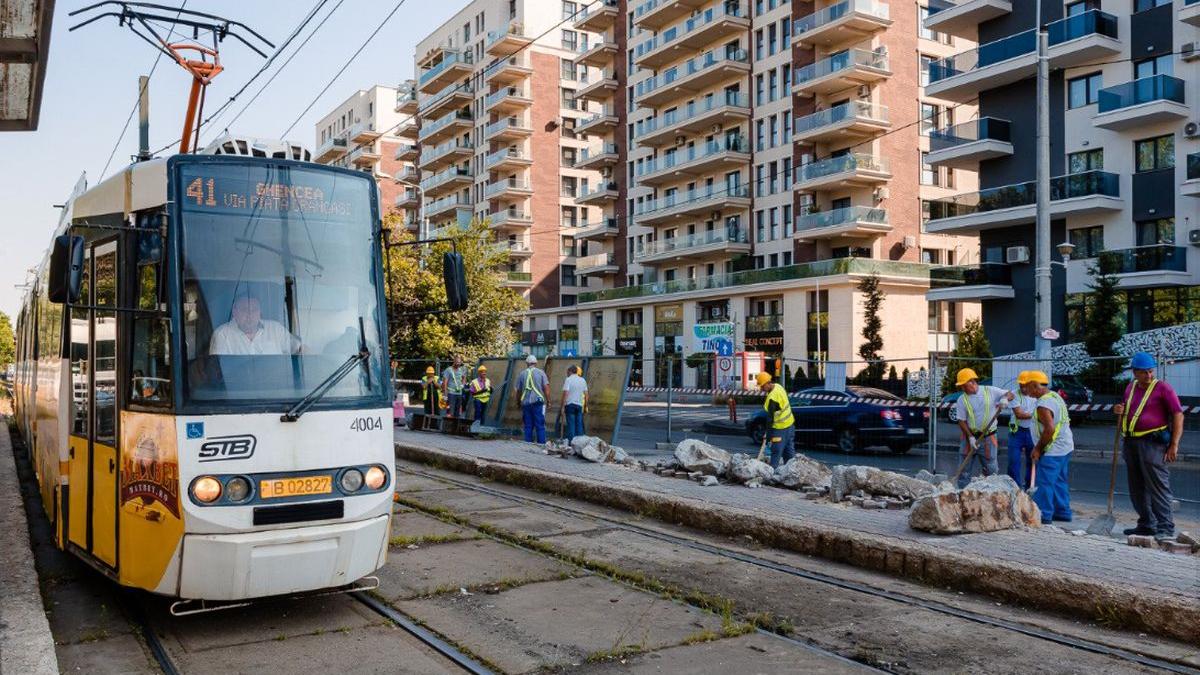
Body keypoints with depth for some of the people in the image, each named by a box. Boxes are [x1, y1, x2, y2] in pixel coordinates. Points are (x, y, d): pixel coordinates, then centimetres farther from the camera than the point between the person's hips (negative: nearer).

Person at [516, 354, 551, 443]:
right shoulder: (541, 373, 3)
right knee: (540, 426, -2)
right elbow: (546, 388, -4)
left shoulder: (522, 374, 9)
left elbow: (518, 391, 12)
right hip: (538, 402, -2)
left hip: (526, 403, 2)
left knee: (528, 426, 8)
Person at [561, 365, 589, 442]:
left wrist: (563, 407, -9)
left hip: (570, 404, -4)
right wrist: (586, 406, 17)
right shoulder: (583, 380, 11)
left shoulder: (568, 380, -4)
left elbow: (565, 394, -11)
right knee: (579, 425, 7)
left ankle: (571, 442, -6)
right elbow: (586, 394, 11)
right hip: (580, 405, 4)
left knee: (571, 425, -3)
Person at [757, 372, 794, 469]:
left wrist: (768, 434, -16)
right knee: (789, 450, 16)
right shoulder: (777, 386, 1)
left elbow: (770, 417, -22)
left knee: (776, 451, -2)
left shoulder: (772, 398, -27)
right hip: (789, 424, 10)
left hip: (780, 428, -10)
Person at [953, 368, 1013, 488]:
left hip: (988, 438, -1)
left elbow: (1010, 394, 5)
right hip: (970, 437, 1)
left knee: (991, 470, 7)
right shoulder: (962, 400, -2)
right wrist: (970, 437, -14)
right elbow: (961, 421, -3)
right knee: (965, 471, 4)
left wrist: (1005, 398, -19)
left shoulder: (990, 391, -2)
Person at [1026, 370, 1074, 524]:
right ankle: (1063, 512, 26)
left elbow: (1049, 429, -28)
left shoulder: (1043, 405, -21)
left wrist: (1038, 449, -17)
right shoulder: (1055, 395, 11)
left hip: (1053, 450, -10)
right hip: (1066, 446, 10)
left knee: (1043, 482, -5)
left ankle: (1044, 515, -2)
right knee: (1059, 481, 19)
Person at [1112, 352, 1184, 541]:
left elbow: (1178, 415, -10)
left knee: (1158, 487, -10)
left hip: (1153, 443, -7)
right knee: (1137, 488, 12)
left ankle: (1165, 528, -9)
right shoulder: (1131, 388, 15)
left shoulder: (1163, 388, -6)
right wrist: (1119, 411, 5)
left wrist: (1174, 445, -16)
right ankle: (1146, 524, 22)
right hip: (1130, 443, 7)